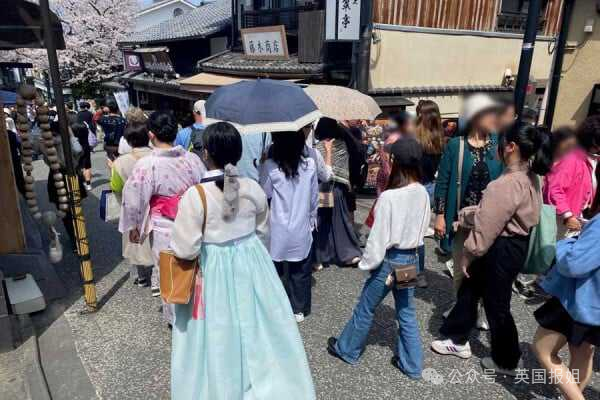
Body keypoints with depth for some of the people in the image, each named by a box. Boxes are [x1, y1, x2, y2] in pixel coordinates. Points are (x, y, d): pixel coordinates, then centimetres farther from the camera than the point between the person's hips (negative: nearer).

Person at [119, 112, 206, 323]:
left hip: (164, 229, -3)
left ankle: (175, 317, 34)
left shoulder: (146, 165, -17)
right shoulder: (193, 159, -8)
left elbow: (135, 199, -10)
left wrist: (134, 226, 6)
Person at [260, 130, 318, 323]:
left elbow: (264, 196, -5)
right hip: (302, 229, 2)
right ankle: (299, 310, 27)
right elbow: (314, 197, 3)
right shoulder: (310, 164, -6)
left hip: (278, 230, -2)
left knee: (278, 270, 13)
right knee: (301, 271, 15)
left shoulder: (269, 166, -14)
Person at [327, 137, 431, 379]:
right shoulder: (423, 193, -4)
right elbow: (423, 228, 7)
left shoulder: (389, 197, -24)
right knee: (407, 313, 18)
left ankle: (347, 349, 34)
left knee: (365, 308, 14)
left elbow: (378, 237, -19)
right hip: (412, 259, 6)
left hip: (390, 260, -6)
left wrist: (367, 264, -7)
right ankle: (412, 364, 29)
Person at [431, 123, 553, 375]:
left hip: (501, 250, -10)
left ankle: (506, 362, 32)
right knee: (469, 289, 20)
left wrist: (468, 254, -12)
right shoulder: (529, 177, 4)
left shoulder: (508, 184, -29)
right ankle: (458, 340, 36)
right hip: (513, 244, 10)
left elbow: (487, 227, -24)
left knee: (496, 304, 10)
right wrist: (464, 216, 11)